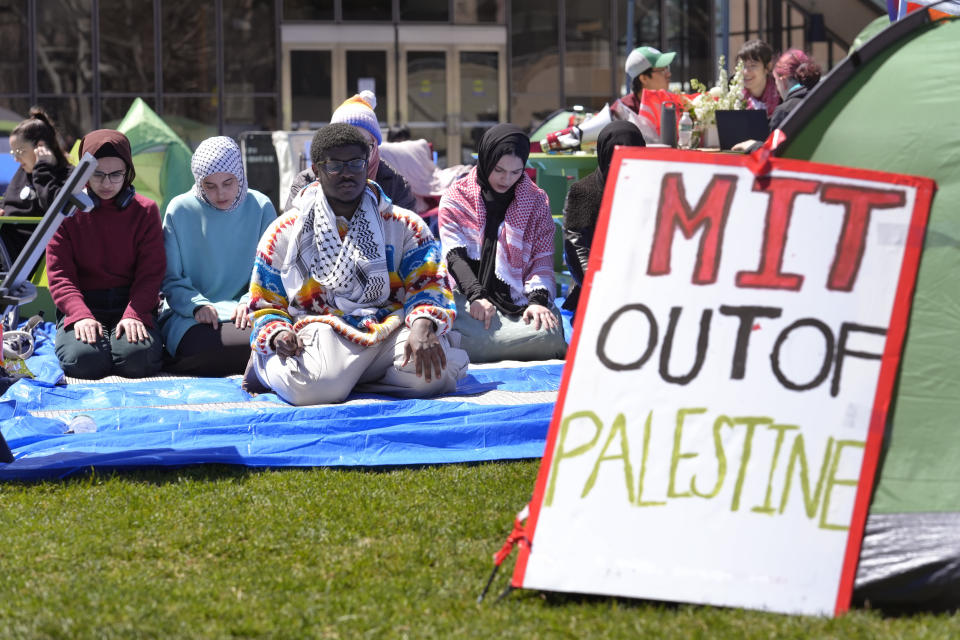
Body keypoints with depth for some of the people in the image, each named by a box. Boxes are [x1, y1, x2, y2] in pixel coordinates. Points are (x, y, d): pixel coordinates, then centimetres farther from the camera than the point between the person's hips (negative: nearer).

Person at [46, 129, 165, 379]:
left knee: (138, 359, -30)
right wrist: (80, 315, -19)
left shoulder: (145, 211, 5)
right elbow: (59, 274, -1)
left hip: (133, 303, 0)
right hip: (83, 304, 0)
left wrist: (134, 314, -18)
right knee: (82, 360, -30)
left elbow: (151, 273, 0)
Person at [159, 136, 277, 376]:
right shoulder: (181, 210, 1)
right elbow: (171, 279, 4)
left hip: (245, 313, 3)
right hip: (189, 318, -2)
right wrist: (198, 305, -15)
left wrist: (250, 302, -11)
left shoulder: (261, 208, 5)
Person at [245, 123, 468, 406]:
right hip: (321, 329, -1)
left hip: (387, 328, 1)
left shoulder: (404, 226, 13)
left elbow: (427, 284, 4)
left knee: (436, 373, -32)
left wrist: (422, 325, -20)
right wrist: (278, 334, -10)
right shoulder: (283, 234, 12)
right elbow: (266, 305, 15)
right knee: (314, 387, -37)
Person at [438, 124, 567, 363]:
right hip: (469, 299, -1)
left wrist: (537, 300, -13)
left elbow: (542, 260, 9)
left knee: (548, 332, -35)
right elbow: (455, 254, -1)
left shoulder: (536, 201, 15)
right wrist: (476, 295, -20)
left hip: (520, 299, 1)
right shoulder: (456, 197, 11)